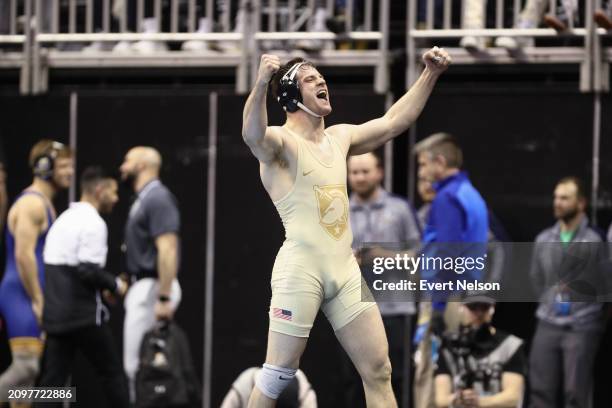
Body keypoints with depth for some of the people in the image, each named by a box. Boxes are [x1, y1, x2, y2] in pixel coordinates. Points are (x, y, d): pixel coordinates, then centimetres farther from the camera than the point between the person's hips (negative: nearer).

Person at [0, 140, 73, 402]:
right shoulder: (32, 204, -12)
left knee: (27, 369, 7)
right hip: (23, 295, -10)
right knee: (26, 366, -18)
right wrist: (38, 301, -20)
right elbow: (23, 255, -20)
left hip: (31, 299, 10)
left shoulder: (44, 204, 20)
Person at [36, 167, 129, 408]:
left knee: (53, 378, 4)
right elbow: (88, 270, -21)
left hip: (55, 313, 8)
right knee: (112, 372, 5)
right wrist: (116, 285, -4)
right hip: (83, 314, -8)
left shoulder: (64, 219, 16)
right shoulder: (93, 223, -12)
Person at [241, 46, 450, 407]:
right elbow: (253, 135, -32)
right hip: (301, 270, -7)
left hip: (346, 269, 7)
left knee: (379, 371, 5)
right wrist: (261, 85, -51)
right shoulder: (281, 142, -9)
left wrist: (431, 75, 15)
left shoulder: (339, 138, 16)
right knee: (277, 376, -4)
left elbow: (394, 122, 24)